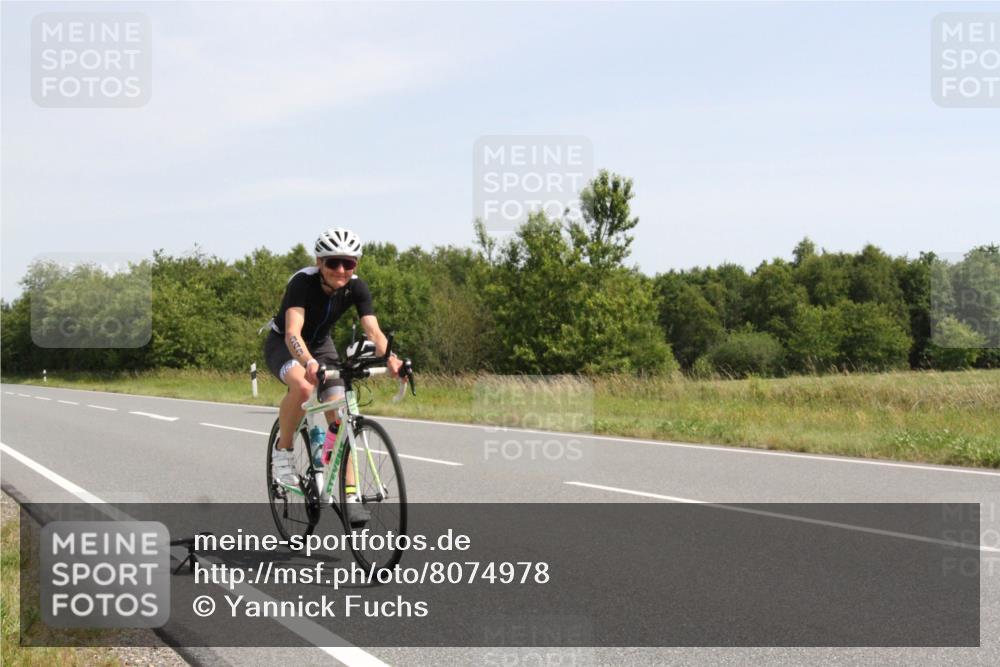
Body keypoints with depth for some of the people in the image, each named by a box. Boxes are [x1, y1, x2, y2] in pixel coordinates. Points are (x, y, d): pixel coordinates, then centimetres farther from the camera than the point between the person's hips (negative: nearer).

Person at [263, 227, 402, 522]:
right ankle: (282, 451, -14)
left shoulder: (356, 288, -19)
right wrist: (309, 362, -64)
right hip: (283, 345, -4)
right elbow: (293, 332, -44)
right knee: (303, 386, -37)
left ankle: (350, 495, -4)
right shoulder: (303, 282, -32)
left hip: (321, 344, 4)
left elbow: (373, 331, -29)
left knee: (339, 417, -10)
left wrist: (389, 358, -50)